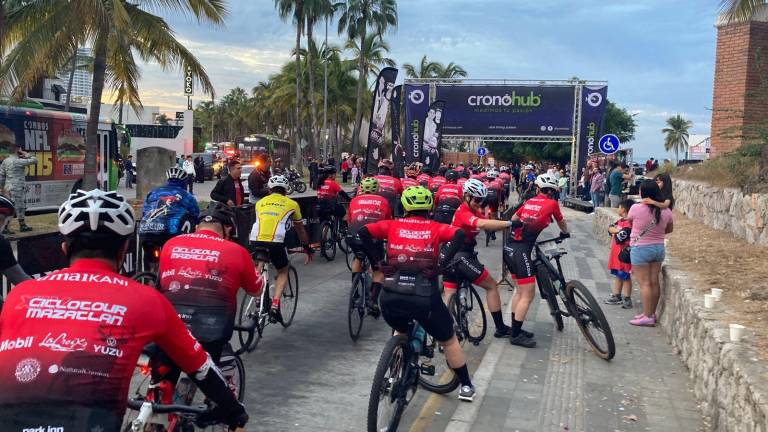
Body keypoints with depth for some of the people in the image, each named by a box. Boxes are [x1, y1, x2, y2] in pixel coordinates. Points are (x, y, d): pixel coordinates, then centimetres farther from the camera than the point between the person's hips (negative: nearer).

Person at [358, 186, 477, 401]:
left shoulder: (392, 225, 13)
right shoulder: (435, 228, 11)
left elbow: (363, 232, 1)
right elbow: (459, 235, -7)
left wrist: (375, 263, 6)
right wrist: (441, 263, -4)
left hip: (390, 297, 2)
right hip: (425, 298, -2)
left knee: (401, 332, 35)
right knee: (448, 340, 22)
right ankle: (466, 386, 31)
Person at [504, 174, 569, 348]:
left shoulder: (529, 202, 16)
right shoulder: (552, 203, 2)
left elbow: (513, 220, 22)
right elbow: (562, 223, 18)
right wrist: (565, 233, 39)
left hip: (509, 248, 7)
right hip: (521, 251, -7)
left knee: (520, 290, 19)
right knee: (528, 295, -1)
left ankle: (515, 329, 26)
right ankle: (516, 335, 3)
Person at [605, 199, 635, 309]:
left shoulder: (629, 224, -20)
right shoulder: (620, 220, 10)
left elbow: (619, 237, -25)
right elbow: (610, 228, 2)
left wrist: (614, 232, -8)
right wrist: (617, 231, -14)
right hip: (616, 254, 9)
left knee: (626, 277, -1)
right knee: (618, 276, 17)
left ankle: (627, 299, 6)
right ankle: (616, 296, 27)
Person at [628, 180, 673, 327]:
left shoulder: (636, 209, -18)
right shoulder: (666, 211, -3)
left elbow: (629, 221, 2)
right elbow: (669, 229, 11)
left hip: (640, 249, -6)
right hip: (659, 247, 6)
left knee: (644, 283, -2)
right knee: (655, 282, 12)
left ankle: (648, 317, 0)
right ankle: (651, 313, 22)